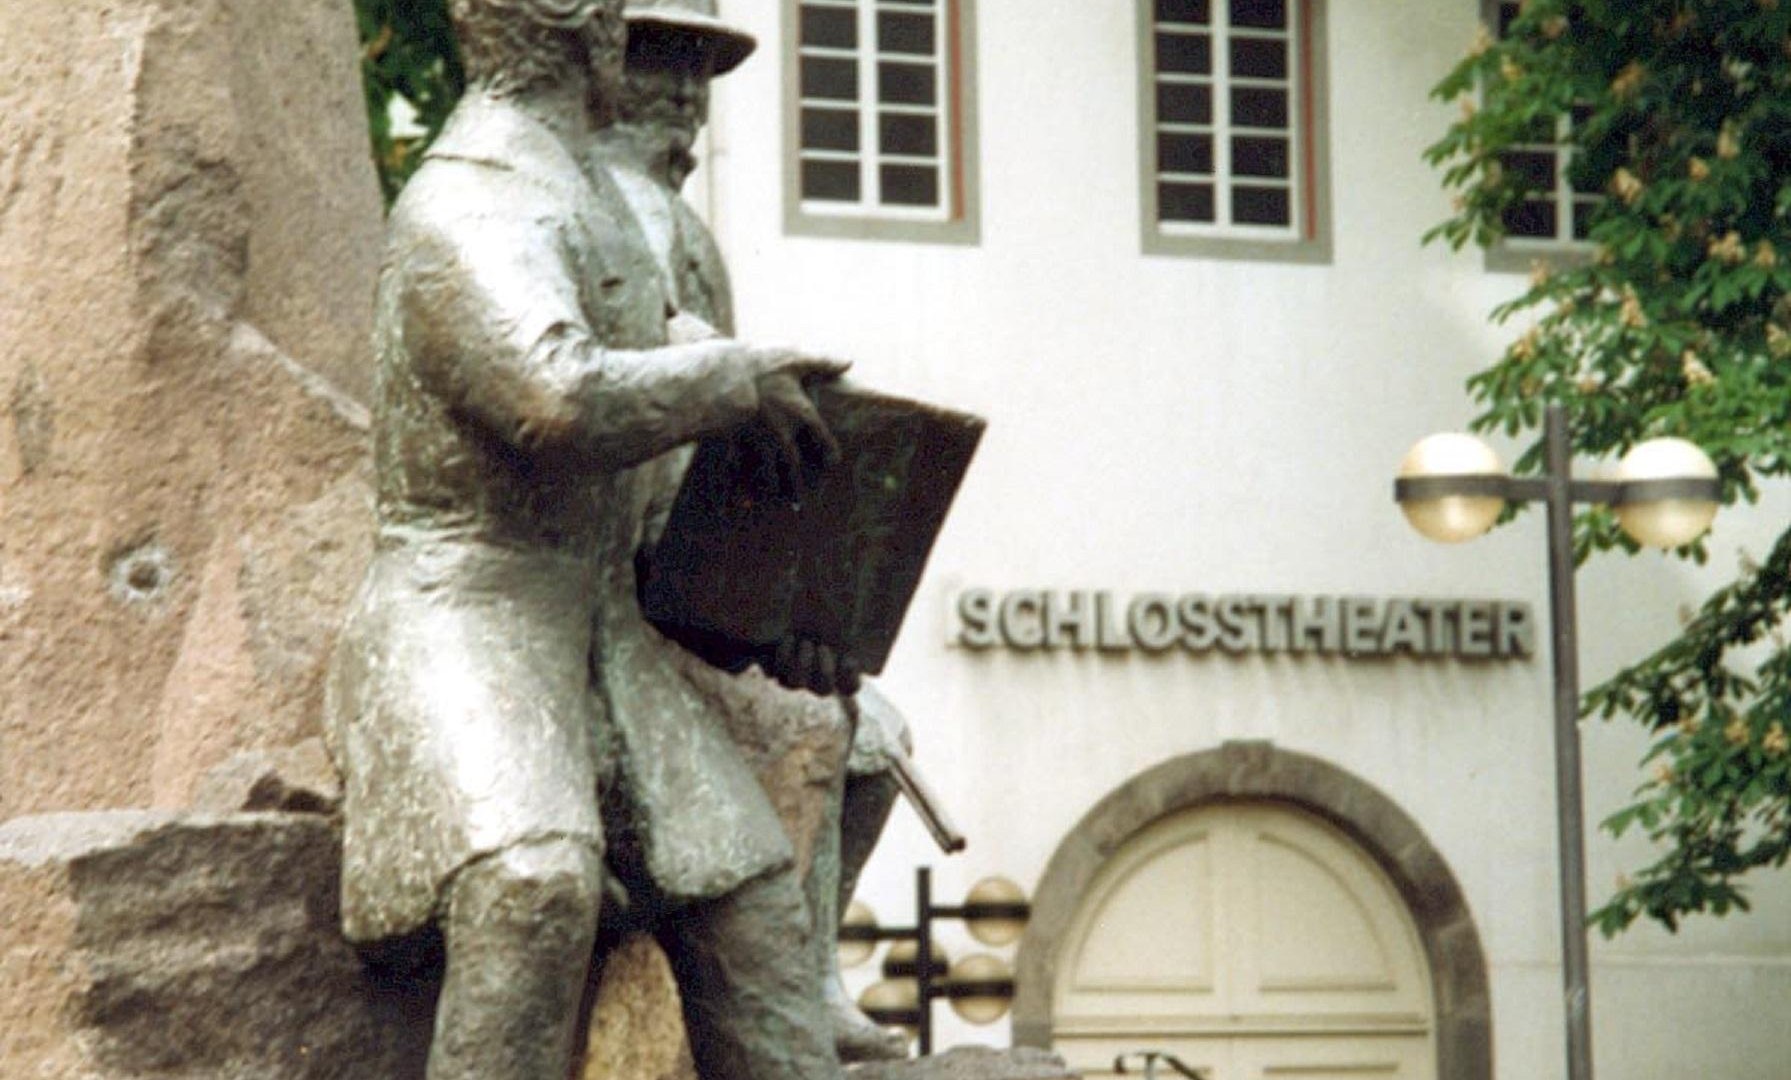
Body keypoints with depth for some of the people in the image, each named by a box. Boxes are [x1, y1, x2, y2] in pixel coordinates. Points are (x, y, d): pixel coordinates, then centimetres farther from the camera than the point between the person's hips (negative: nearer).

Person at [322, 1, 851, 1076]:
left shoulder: (587, 196, 18)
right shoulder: (470, 218, -15)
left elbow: (652, 462, 25)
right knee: (535, 884, -33)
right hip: (464, 617, -10)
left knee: (749, 897, 2)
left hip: (606, 624, 10)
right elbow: (563, 401, -33)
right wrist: (743, 378, -18)